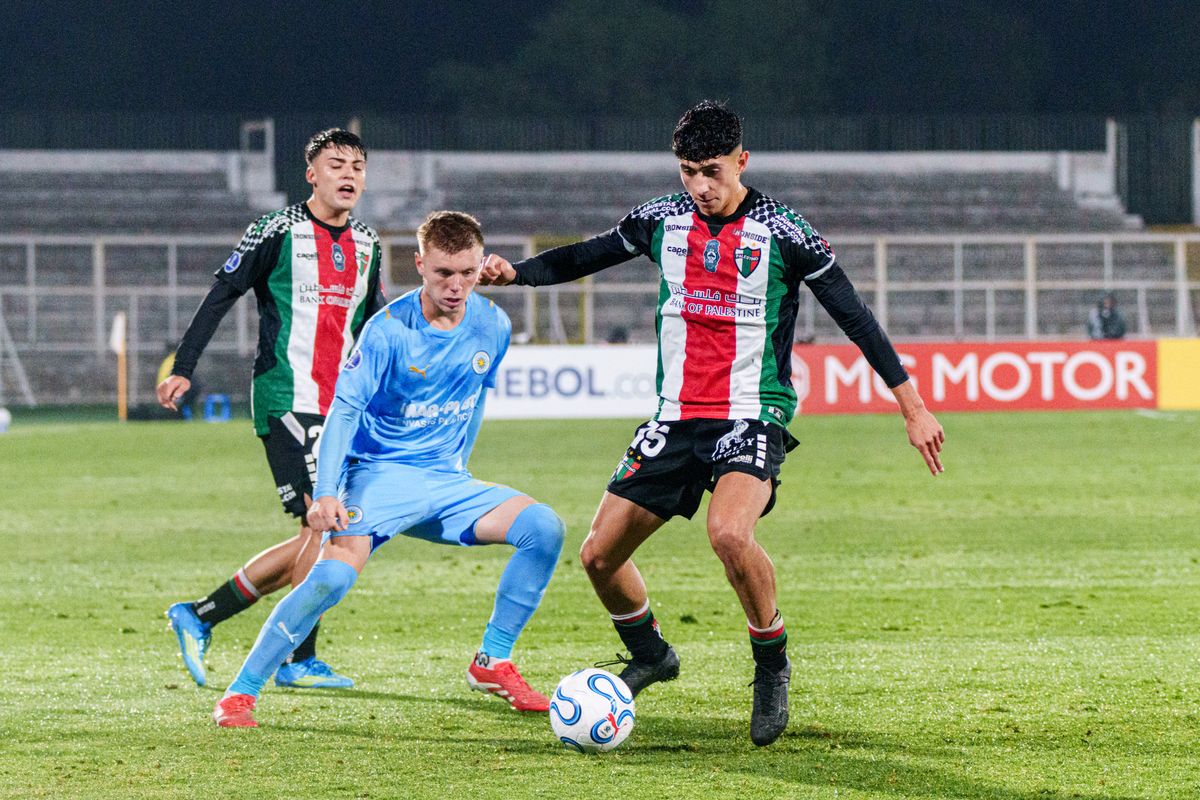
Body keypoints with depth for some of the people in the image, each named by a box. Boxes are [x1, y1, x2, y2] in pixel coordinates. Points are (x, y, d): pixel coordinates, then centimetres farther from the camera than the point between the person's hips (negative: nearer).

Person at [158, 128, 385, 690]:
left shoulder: (365, 244, 14)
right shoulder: (279, 230, -5)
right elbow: (222, 294, -4)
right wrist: (184, 367, -10)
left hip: (339, 407, 7)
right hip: (286, 400, -7)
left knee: (318, 541, 4)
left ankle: (198, 616, 13)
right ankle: (299, 660, -5)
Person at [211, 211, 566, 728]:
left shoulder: (492, 327, 1)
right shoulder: (389, 330, -15)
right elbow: (344, 409, -20)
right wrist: (326, 494, -31)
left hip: (446, 481, 5)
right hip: (381, 473, -5)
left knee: (543, 527, -14)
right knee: (333, 573, -28)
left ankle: (492, 664, 0)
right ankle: (240, 693, -17)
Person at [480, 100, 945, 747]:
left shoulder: (782, 232, -9)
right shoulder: (662, 220, 4)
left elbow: (854, 316, -5)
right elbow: (587, 256, 18)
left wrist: (912, 407, -6)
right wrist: (515, 272, -1)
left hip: (752, 415, -5)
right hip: (676, 419, 5)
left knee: (729, 531, -33)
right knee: (599, 554, 2)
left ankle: (771, 663, -9)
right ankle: (650, 655, 31)